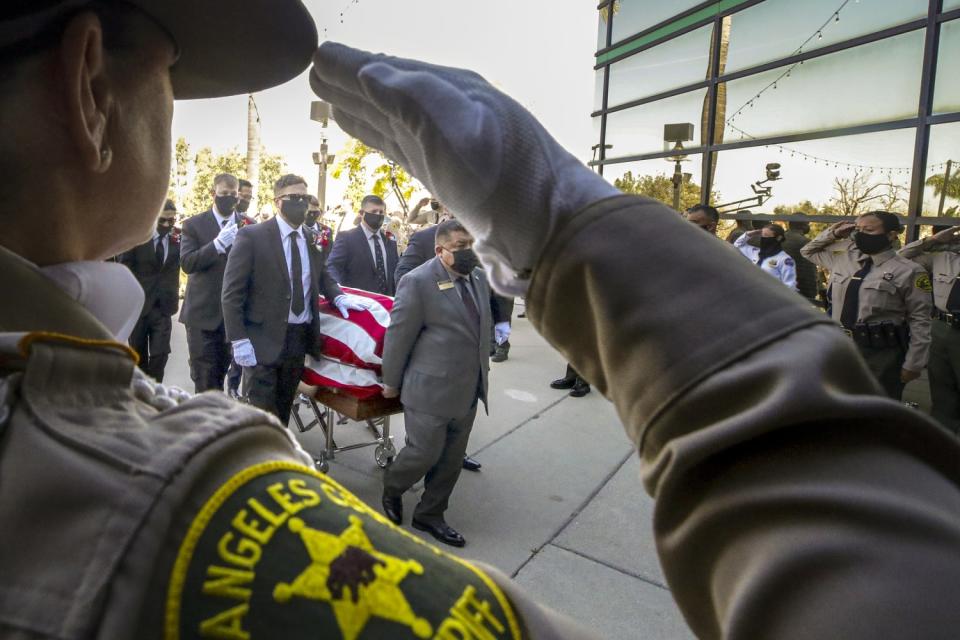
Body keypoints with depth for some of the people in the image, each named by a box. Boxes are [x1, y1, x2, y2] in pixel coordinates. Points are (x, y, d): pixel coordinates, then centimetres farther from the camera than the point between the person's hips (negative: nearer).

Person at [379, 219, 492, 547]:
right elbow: (398, 336, -10)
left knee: (452, 459, 14)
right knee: (425, 453, 3)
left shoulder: (478, 277, 6)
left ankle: (429, 515, 33)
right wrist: (391, 383, -4)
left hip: (468, 390, 7)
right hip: (430, 388, -7)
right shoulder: (418, 282, -16)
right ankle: (392, 487, 36)